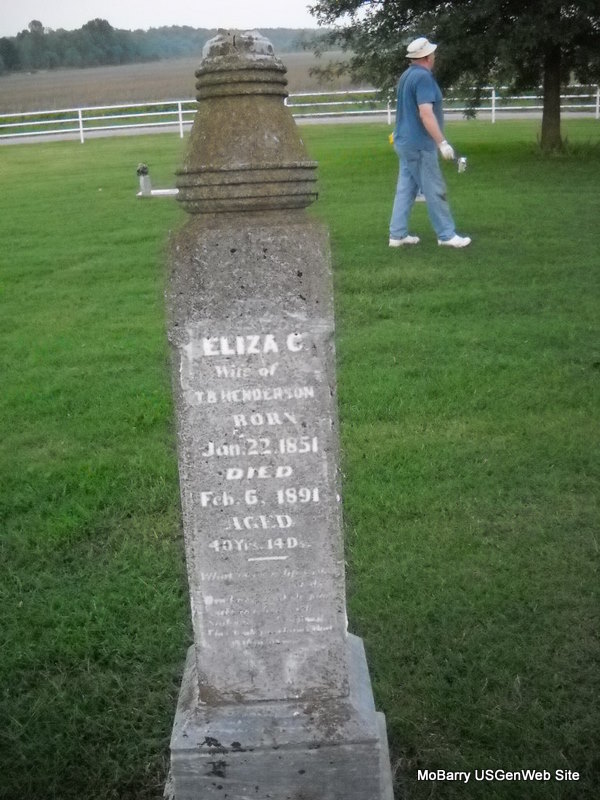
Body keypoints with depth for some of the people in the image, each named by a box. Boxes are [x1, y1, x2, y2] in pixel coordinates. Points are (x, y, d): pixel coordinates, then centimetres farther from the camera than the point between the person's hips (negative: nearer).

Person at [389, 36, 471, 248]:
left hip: (405, 141, 9)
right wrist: (442, 142, -23)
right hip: (419, 144, -9)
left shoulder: (407, 75, 13)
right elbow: (425, 113, -24)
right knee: (434, 191, -2)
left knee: (405, 189, 10)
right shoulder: (423, 77, -16)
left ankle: (397, 235, 12)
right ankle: (446, 235, 4)